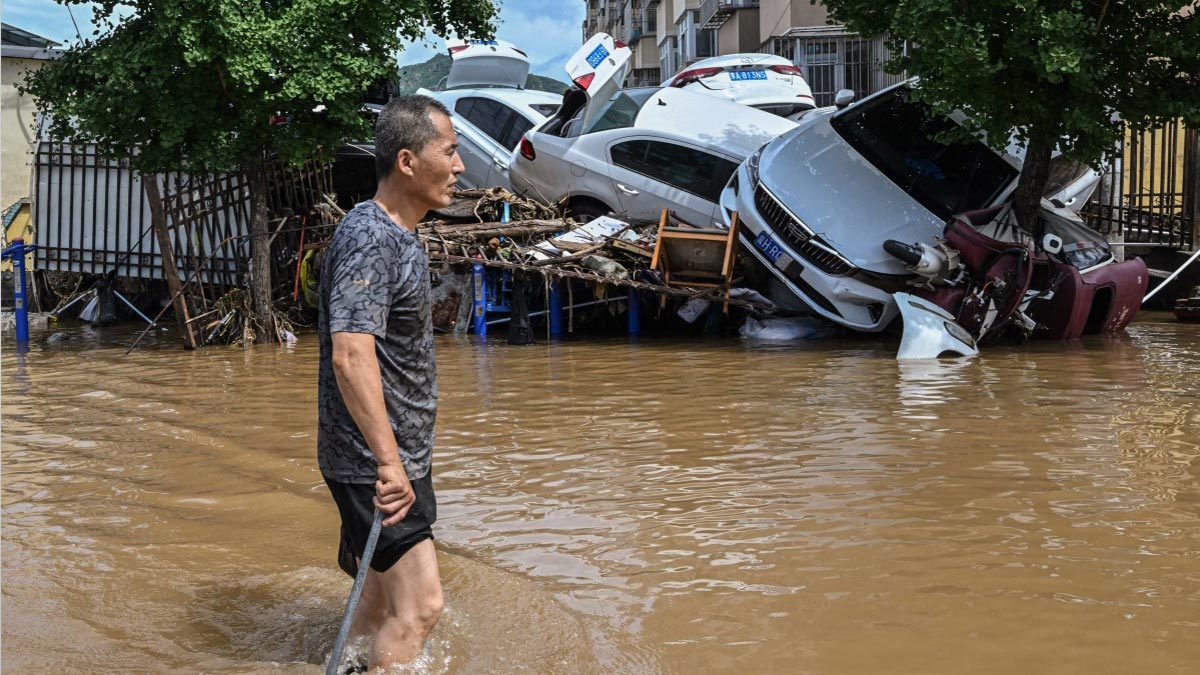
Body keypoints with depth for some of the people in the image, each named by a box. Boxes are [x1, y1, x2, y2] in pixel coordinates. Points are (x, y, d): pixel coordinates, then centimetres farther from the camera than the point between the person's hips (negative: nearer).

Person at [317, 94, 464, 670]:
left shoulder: (400, 236, 13)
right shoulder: (369, 238, -19)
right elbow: (351, 355, -30)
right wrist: (389, 462, -33)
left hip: (399, 459, 10)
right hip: (375, 465, -10)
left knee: (383, 594, 18)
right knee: (420, 605, -10)